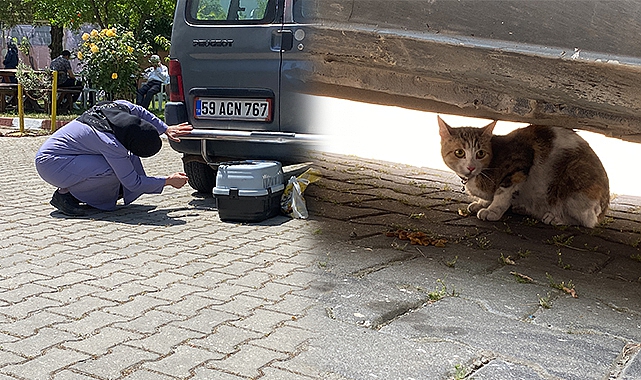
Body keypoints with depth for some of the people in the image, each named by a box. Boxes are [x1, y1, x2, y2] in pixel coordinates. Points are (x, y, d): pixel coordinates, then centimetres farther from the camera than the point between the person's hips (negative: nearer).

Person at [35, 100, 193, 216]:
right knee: (111, 171, -29)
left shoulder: (122, 107, -13)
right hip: (50, 164, -9)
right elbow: (133, 182, -21)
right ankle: (64, 194, -10)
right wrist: (168, 181, -13)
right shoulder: (111, 144, -32)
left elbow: (141, 112, 13)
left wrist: (166, 129, 15)